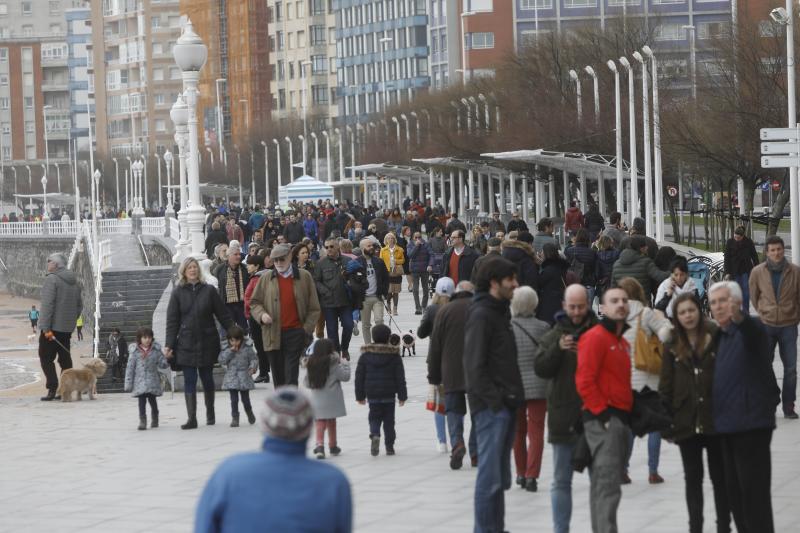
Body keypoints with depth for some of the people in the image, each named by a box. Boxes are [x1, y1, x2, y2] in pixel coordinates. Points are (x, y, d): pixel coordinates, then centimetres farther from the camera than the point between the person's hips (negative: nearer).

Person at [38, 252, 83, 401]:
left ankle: (52, 388, -12)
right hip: (67, 328, 7)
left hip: (51, 328, -7)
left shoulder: (51, 279, -12)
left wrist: (46, 328, -21)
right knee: (65, 358, 12)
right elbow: (79, 305, 18)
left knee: (46, 358, -2)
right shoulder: (74, 281, 13)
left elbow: (47, 304, -19)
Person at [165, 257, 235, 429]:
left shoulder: (209, 291, 2)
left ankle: (210, 413, 26)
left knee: (207, 378, 11)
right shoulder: (177, 293, 2)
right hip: (186, 344, 0)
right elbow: (172, 321, 1)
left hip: (207, 342, 0)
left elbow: (223, 316, 4)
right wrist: (169, 345, -6)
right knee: (189, 381, -5)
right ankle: (192, 418, -7)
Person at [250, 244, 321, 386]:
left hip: (295, 333, -3)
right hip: (273, 335, 3)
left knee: (291, 377, -10)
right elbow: (254, 302, 14)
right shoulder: (266, 278, 8)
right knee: (278, 377, 9)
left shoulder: (304, 277, 3)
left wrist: (307, 329, -3)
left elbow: (314, 308, 6)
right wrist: (261, 314, -7)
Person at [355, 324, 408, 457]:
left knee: (374, 417, 9)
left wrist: (360, 396, 10)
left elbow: (359, 376, 3)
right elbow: (400, 377, -2)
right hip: (389, 394, -1)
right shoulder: (394, 355, -3)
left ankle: (375, 435, -21)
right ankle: (389, 446, 8)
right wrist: (402, 395, 4)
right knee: (389, 420, 9)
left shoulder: (366, 355, 0)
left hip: (372, 394, 1)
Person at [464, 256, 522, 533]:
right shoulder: (481, 314, -13)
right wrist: (494, 400, -19)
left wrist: (513, 397, 13)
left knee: (501, 476, 14)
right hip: (492, 406, -10)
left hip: (505, 404, 10)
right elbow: (474, 365, -18)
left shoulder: (499, 312, 18)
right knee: (491, 474, -8)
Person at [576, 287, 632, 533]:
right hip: (603, 420, -9)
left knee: (605, 484, 12)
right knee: (608, 485, -14)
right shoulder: (595, 337, -10)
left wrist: (628, 414, 18)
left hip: (622, 419, 9)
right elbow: (584, 381, -17)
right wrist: (602, 413, -18)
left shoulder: (623, 342, 19)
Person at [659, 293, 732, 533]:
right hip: (686, 421, 2)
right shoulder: (672, 346, 5)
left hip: (715, 420, -2)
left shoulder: (716, 338, -4)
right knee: (693, 477, 8)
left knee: (719, 476, 7)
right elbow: (666, 386, 5)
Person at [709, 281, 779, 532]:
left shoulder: (750, 328, -9)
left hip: (751, 423, -9)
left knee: (753, 491, -10)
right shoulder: (721, 335, 17)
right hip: (729, 425, 9)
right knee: (734, 490, 12)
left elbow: (753, 332, -35)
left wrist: (738, 317, -57)